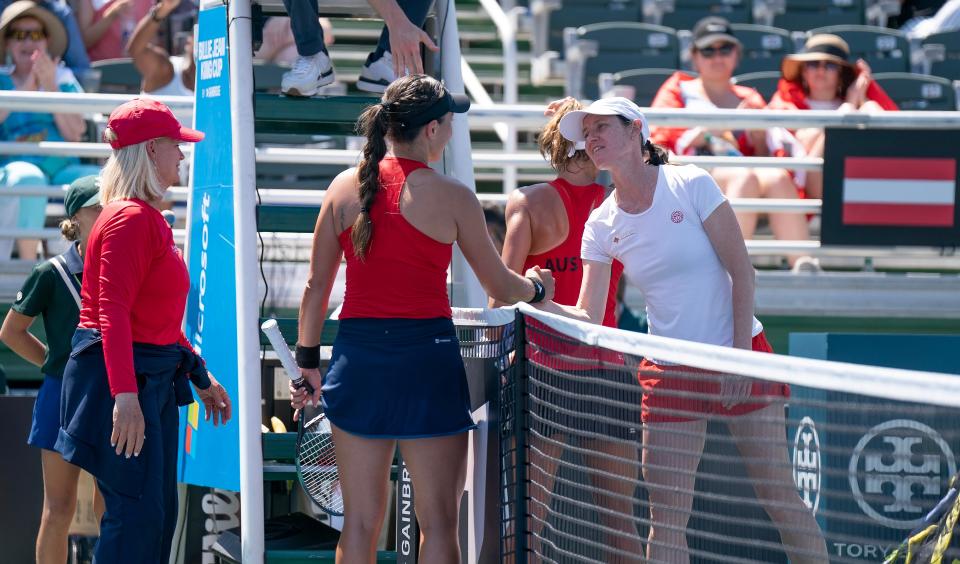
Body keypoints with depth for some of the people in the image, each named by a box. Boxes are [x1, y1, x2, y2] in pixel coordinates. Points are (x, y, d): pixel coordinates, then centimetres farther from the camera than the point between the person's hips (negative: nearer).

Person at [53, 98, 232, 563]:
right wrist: (125, 394, -30)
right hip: (124, 380, -11)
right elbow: (113, 313, -23)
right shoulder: (130, 219, -15)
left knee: (159, 511, 12)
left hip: (153, 382, 11)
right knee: (136, 513, -12)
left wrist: (201, 376, 27)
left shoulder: (150, 219, 16)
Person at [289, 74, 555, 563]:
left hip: (357, 354, 4)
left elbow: (316, 288, 6)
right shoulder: (451, 197, -5)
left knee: (359, 522, 9)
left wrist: (307, 361, 15)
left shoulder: (344, 187, 4)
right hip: (426, 353, -4)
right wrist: (536, 287, 25)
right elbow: (501, 288, 4)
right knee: (438, 521, 2)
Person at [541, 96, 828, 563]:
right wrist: (540, 300, -20)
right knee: (666, 516, -2)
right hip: (669, 374, 3)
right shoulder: (602, 225, 2)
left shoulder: (691, 186, -8)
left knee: (779, 497, -2)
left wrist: (740, 354, -12)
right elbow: (588, 318, -1)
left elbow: (741, 271, -7)